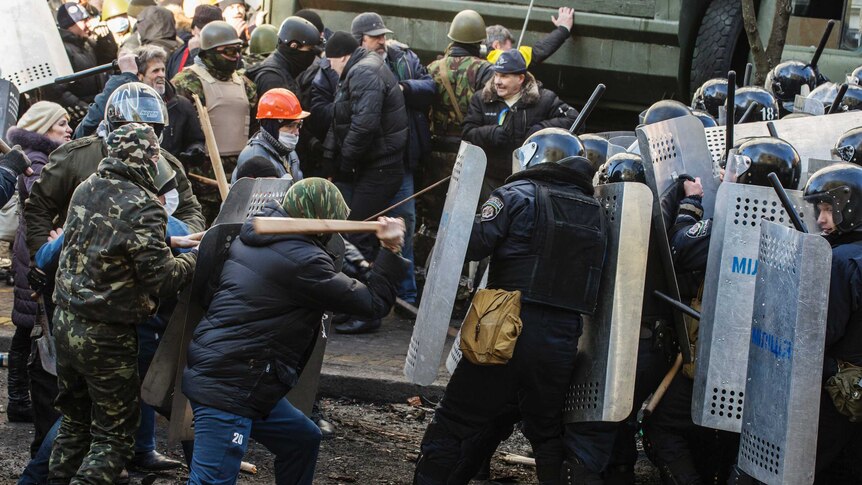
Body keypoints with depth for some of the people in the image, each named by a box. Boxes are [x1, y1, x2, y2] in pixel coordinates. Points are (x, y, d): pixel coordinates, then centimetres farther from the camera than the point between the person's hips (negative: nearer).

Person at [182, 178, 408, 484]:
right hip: (226, 388, -10)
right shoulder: (300, 261, -16)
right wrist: (390, 251, -1)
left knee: (303, 440, 21)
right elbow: (373, 304, -10)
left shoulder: (254, 241, 10)